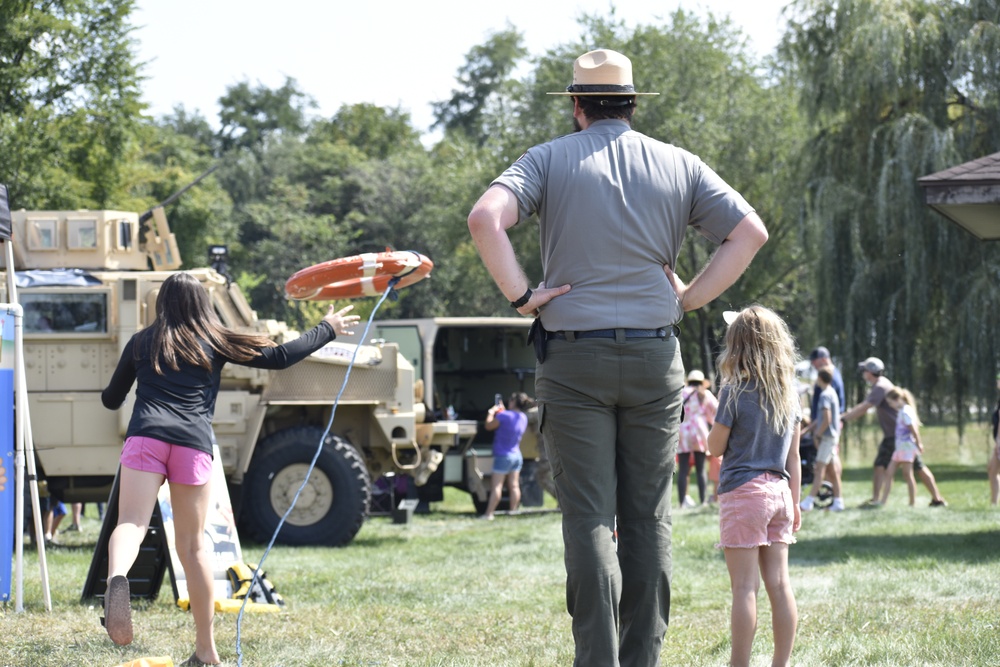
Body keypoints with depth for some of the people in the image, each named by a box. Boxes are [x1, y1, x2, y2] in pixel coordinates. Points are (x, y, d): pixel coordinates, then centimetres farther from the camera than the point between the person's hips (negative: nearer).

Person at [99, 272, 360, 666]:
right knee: (192, 546, 10)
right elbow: (279, 357, 16)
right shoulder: (215, 344, 17)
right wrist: (327, 331, 28)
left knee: (131, 524, -16)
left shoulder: (141, 342, 20)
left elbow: (111, 400, 29)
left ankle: (117, 578, -52)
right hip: (193, 442, 1)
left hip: (146, 437, -1)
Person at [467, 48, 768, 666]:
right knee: (649, 519, 9)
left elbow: (487, 217, -15)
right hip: (656, 360, 2)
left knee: (589, 518, -2)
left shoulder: (550, 159, 2)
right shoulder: (679, 164, 8)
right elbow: (751, 231, -1)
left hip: (573, 360, -2)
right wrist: (690, 297, 3)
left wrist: (521, 295, -8)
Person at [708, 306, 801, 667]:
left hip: (743, 491, -6)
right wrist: (794, 502, 17)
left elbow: (715, 446, -4)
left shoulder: (734, 392, -9)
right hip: (779, 491, 6)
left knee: (744, 587, -5)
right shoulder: (789, 393, 7)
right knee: (779, 584, 6)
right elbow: (793, 457, 11)